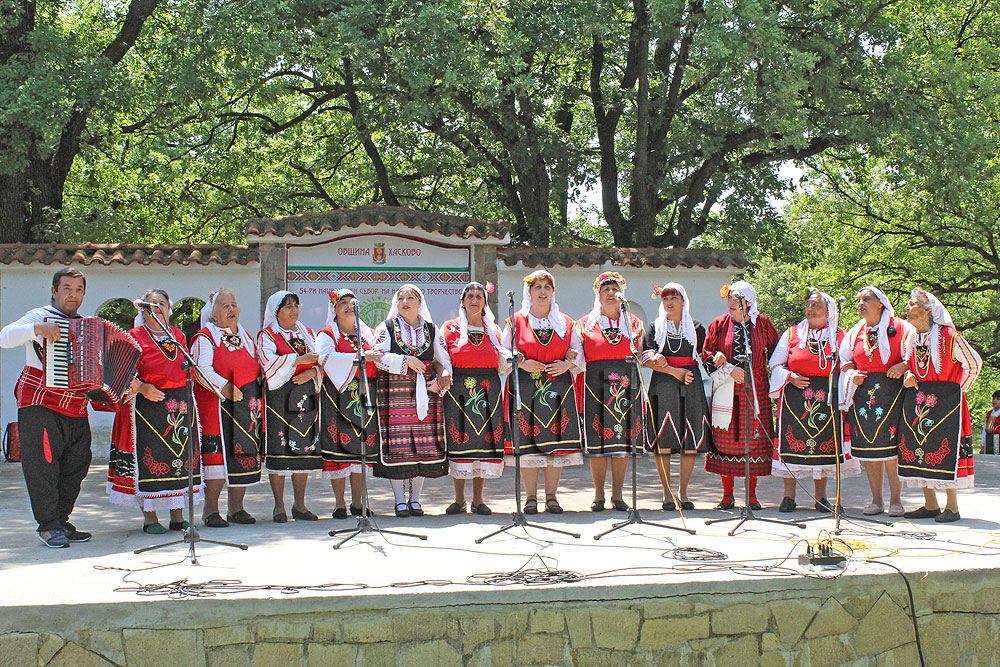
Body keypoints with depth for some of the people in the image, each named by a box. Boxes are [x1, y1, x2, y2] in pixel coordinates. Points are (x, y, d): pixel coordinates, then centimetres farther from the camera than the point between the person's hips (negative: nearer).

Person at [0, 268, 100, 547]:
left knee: (75, 467, 6)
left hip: (76, 411, 7)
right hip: (40, 406, -7)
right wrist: (37, 328, -27)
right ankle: (48, 526, -2)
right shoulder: (40, 317, -1)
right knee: (43, 465, -8)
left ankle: (61, 521, 16)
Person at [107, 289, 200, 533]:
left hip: (180, 402, 5)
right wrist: (143, 388, -22)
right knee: (148, 460, -4)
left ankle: (177, 515, 14)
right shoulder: (135, 336, -1)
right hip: (147, 404, -5)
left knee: (180, 458, 5)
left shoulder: (179, 336, 14)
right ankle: (150, 518, 5)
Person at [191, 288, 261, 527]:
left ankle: (236, 508, 14)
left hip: (247, 407, 6)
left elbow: (257, 369, 24)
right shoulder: (205, 338, -1)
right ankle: (211, 509, -2)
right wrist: (225, 388, -22)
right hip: (217, 406, -6)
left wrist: (256, 395, 9)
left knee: (245, 456, 5)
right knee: (218, 454, -10)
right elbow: (202, 369, -14)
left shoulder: (246, 337, 19)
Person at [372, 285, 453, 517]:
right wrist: (406, 361, -12)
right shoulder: (386, 328, 8)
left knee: (425, 444, 0)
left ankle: (414, 498, 10)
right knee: (397, 445, -6)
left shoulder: (431, 330, 15)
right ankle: (400, 500, 3)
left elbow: (443, 360, 12)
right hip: (394, 393, -2)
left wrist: (440, 382, -6)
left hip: (424, 394, 2)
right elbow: (379, 357, -5)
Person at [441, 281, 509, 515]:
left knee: (485, 442, 0)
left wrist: (512, 361, -6)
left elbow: (501, 364, 15)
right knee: (459, 442, -3)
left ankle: (478, 499, 9)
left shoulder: (493, 329, 15)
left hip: (488, 391, 2)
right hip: (458, 391, -2)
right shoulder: (450, 327, 9)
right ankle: (459, 499, 8)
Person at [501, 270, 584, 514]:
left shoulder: (566, 323, 12)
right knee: (527, 443, -4)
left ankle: (551, 496, 7)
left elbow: (579, 355, 13)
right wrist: (523, 364, -11)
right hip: (525, 388, -2)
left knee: (557, 441, -1)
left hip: (558, 387, 2)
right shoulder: (515, 322, 7)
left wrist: (567, 365, -7)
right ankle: (530, 498, 4)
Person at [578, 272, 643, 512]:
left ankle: (617, 494, 7)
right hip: (596, 383, -1)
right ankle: (599, 495, 3)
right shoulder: (585, 323, 11)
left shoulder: (634, 323, 15)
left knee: (623, 442, 0)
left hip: (627, 384, 2)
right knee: (598, 442, -4)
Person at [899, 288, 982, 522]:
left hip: (946, 401, -6)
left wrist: (959, 390, 2)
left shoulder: (949, 336, -9)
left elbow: (974, 363, -2)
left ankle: (952, 507, 1)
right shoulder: (908, 339, 10)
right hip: (915, 401, 6)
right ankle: (930, 505, 12)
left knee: (947, 452, -7)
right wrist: (907, 379, 1)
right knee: (919, 451, 4)